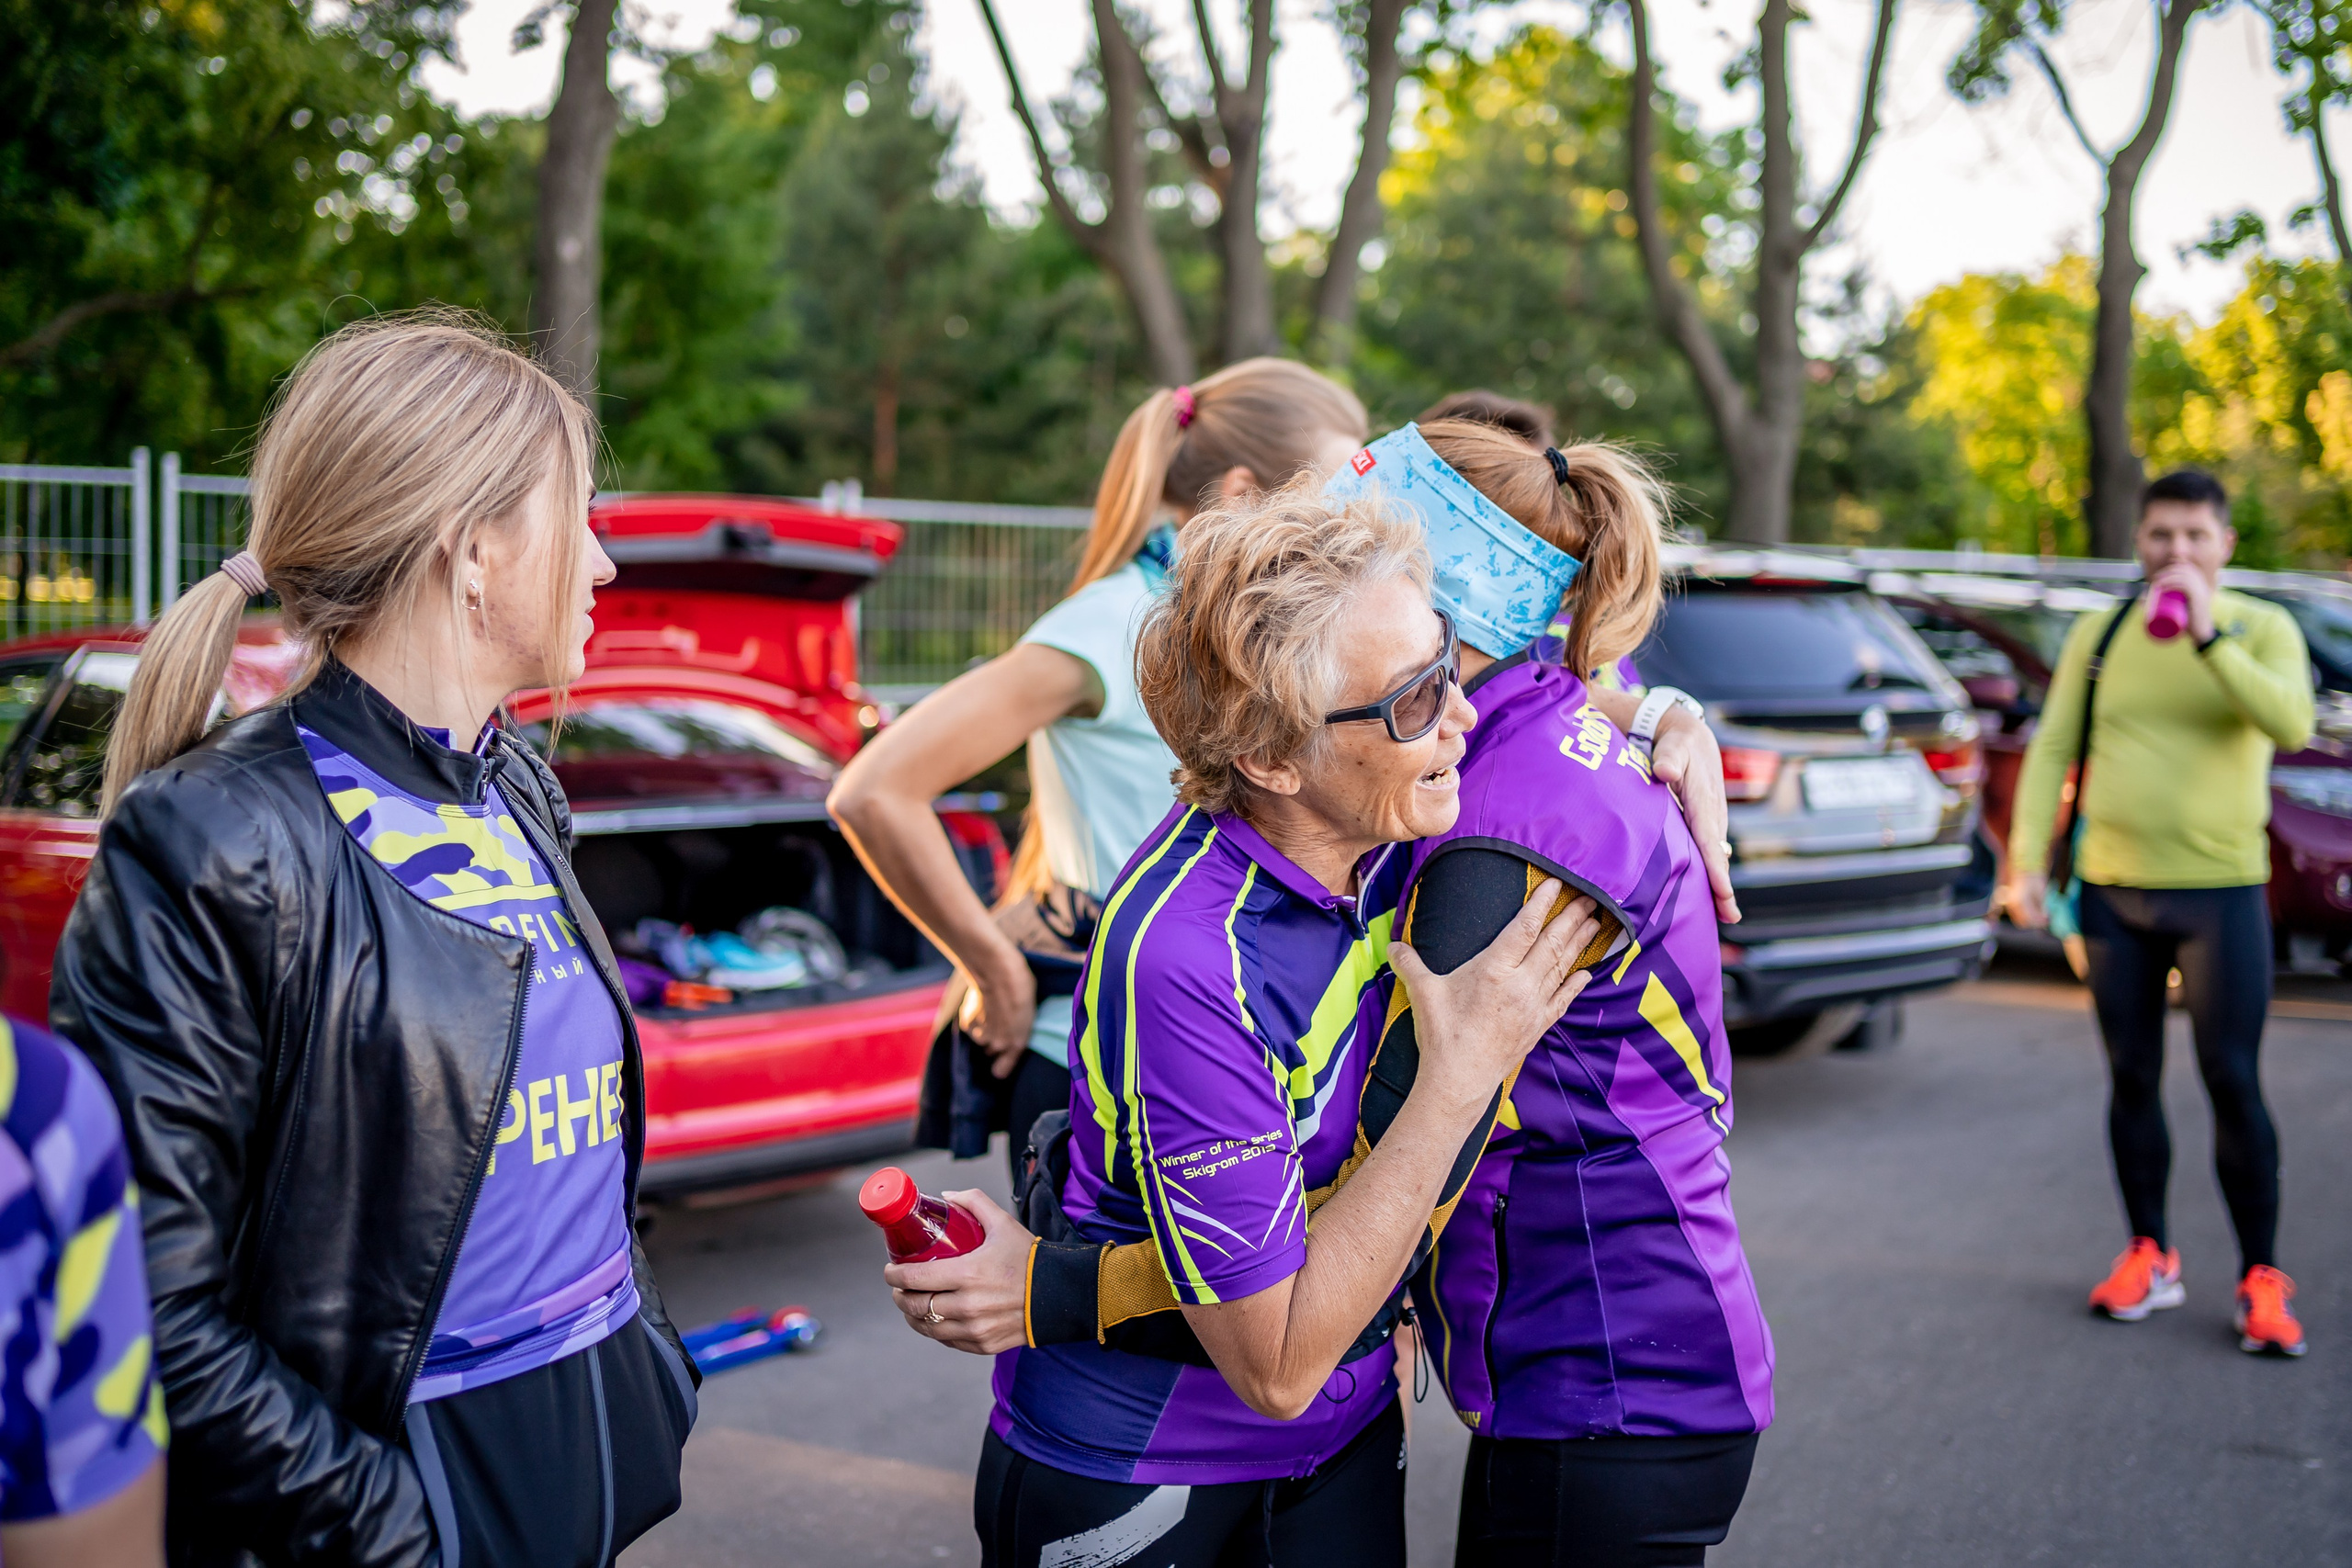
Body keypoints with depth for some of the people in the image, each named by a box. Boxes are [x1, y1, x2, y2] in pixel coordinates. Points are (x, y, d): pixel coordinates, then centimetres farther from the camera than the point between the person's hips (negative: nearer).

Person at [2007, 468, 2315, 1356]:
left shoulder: (2262, 629, 0)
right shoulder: (2100, 634, 7)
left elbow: (2291, 724, -19)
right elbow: (2052, 750, 7)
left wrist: (2208, 637, -25)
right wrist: (2028, 859, -2)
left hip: (2221, 891, -3)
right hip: (2113, 891, 3)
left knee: (2233, 1085, -3)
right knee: (2131, 1081, 9)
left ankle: (2262, 1279, 5)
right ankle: (2148, 1257, 21)